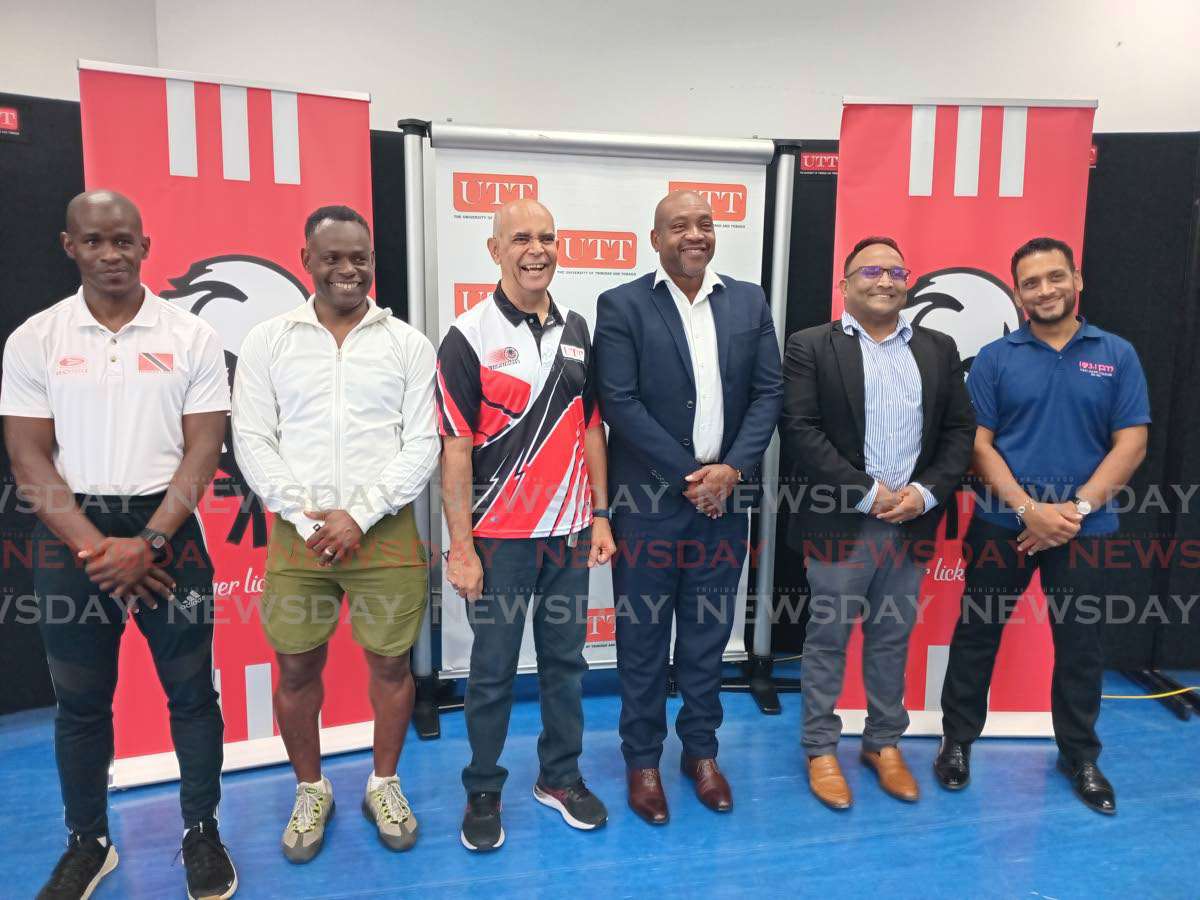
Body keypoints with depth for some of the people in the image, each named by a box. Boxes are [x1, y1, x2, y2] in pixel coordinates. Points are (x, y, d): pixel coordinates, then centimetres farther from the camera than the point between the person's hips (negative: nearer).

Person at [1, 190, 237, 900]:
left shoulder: (191, 337, -1)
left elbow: (203, 449, -4)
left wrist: (148, 542, -13)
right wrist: (95, 548, -11)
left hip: (167, 528, -1)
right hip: (70, 536, 2)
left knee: (191, 690, 6)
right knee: (81, 700, 13)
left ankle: (203, 833, 24)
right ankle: (88, 842, 31)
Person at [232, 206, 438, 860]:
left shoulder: (408, 344, 2)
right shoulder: (267, 341, 4)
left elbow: (422, 445, -3)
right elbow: (252, 439, 1)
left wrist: (359, 515, -12)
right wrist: (304, 516, -10)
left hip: (385, 532, 0)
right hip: (297, 532, 1)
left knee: (391, 662, 10)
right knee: (297, 667, 11)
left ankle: (384, 784, 33)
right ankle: (310, 791, 34)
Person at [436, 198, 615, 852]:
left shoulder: (576, 331, 7)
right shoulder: (469, 337, -9)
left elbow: (590, 427, 10)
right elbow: (455, 448, -10)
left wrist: (600, 515, 7)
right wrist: (460, 548, -12)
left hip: (569, 532, 5)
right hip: (499, 536, -4)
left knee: (565, 660, 15)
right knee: (493, 671, 10)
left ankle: (560, 777, 34)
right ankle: (483, 792, 29)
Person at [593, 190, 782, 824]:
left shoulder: (749, 303, 7)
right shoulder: (621, 306, -4)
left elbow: (768, 392, 3)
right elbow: (619, 403, -11)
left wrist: (732, 469, -10)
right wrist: (688, 477, -12)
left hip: (723, 498, 3)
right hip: (648, 504, -3)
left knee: (708, 635, 15)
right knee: (642, 636, 9)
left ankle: (701, 751, 34)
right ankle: (643, 759, 28)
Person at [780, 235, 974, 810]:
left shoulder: (938, 349, 11)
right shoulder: (811, 348, -3)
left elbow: (960, 430, 8)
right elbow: (800, 430, -12)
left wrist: (927, 492, -8)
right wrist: (868, 494, -14)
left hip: (912, 522, 4)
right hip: (841, 522, -4)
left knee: (892, 639, 15)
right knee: (827, 639, 7)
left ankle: (884, 743, 32)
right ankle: (820, 749, 23)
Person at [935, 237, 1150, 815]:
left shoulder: (1116, 355, 3)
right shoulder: (995, 357, 0)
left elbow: (1130, 445, -1)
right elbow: (978, 444, -4)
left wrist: (1076, 509, -12)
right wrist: (1030, 509, -15)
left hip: (1084, 529, 1)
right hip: (1001, 524, -1)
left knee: (1080, 644, 13)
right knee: (976, 634, 8)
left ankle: (1080, 755, 33)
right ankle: (957, 740, 25)